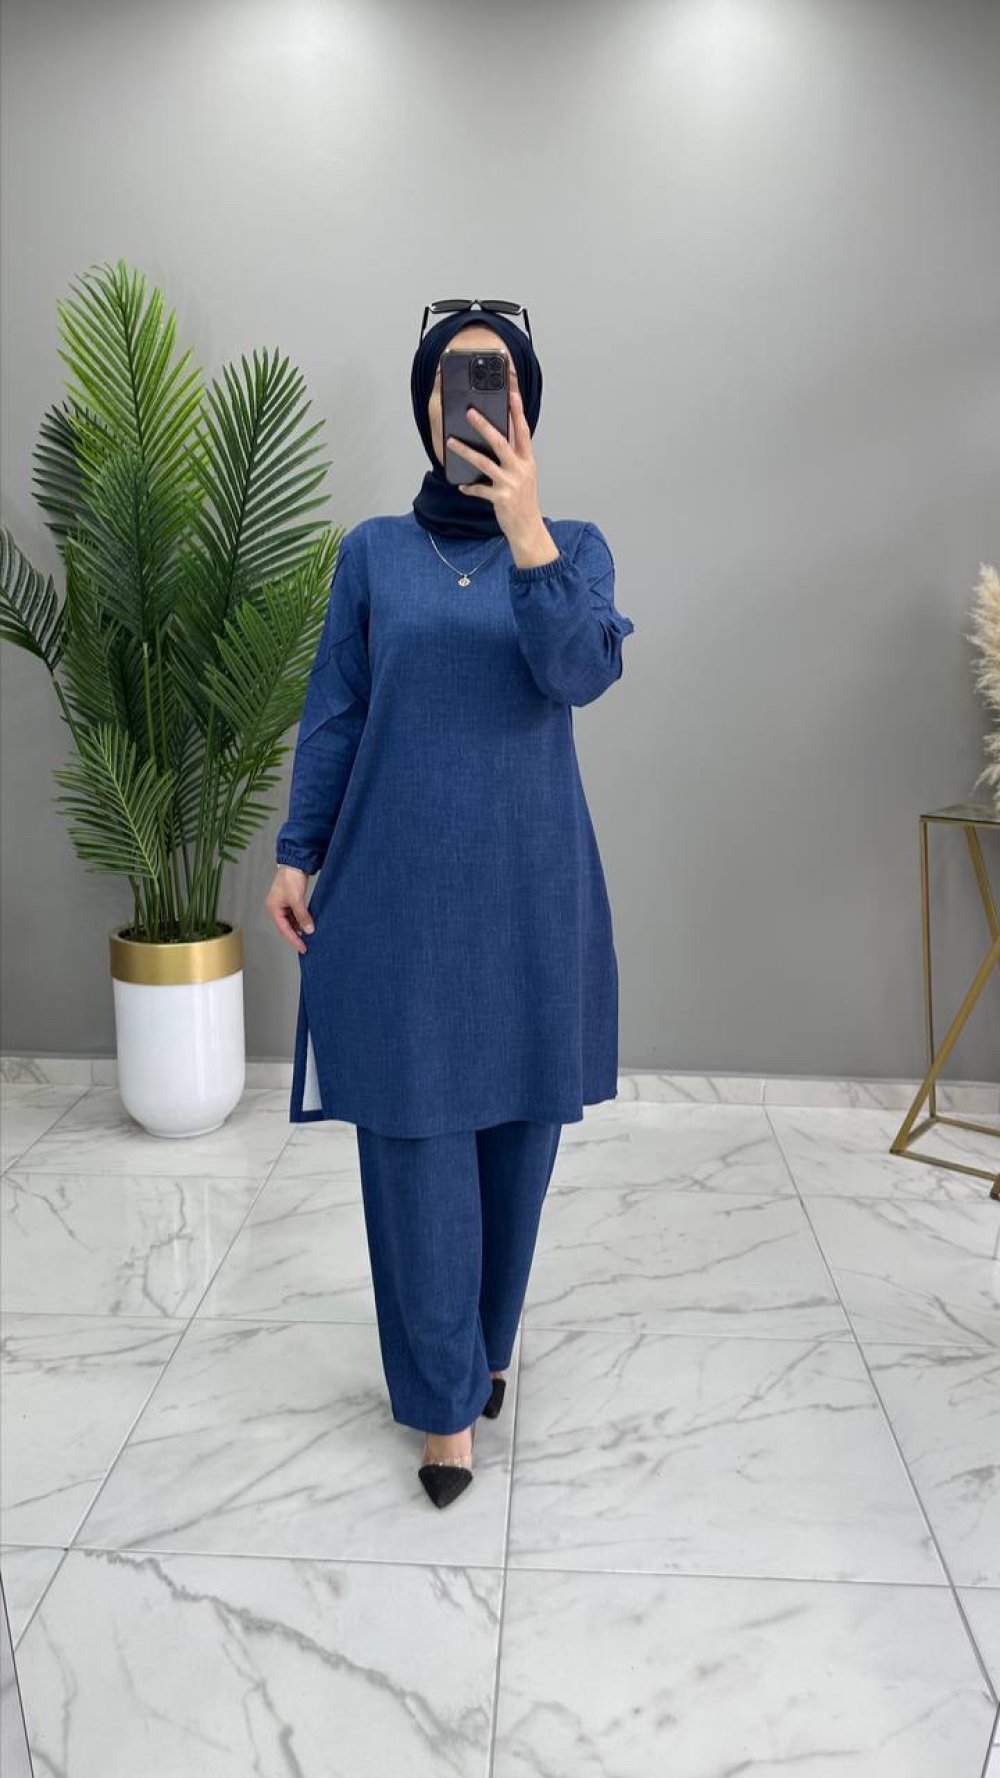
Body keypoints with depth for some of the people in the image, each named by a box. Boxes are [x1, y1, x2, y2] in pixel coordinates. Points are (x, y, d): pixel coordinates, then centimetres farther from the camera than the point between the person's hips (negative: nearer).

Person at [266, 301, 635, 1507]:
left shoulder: (575, 544, 4)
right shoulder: (373, 552, 5)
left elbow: (585, 671, -15)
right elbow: (331, 715, 6)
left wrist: (525, 530, -26)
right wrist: (297, 854, 2)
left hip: (529, 881, 1)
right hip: (399, 881, 0)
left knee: (514, 1120, 10)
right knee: (415, 1131, -1)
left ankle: (483, 1344, 32)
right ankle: (446, 1397, 13)